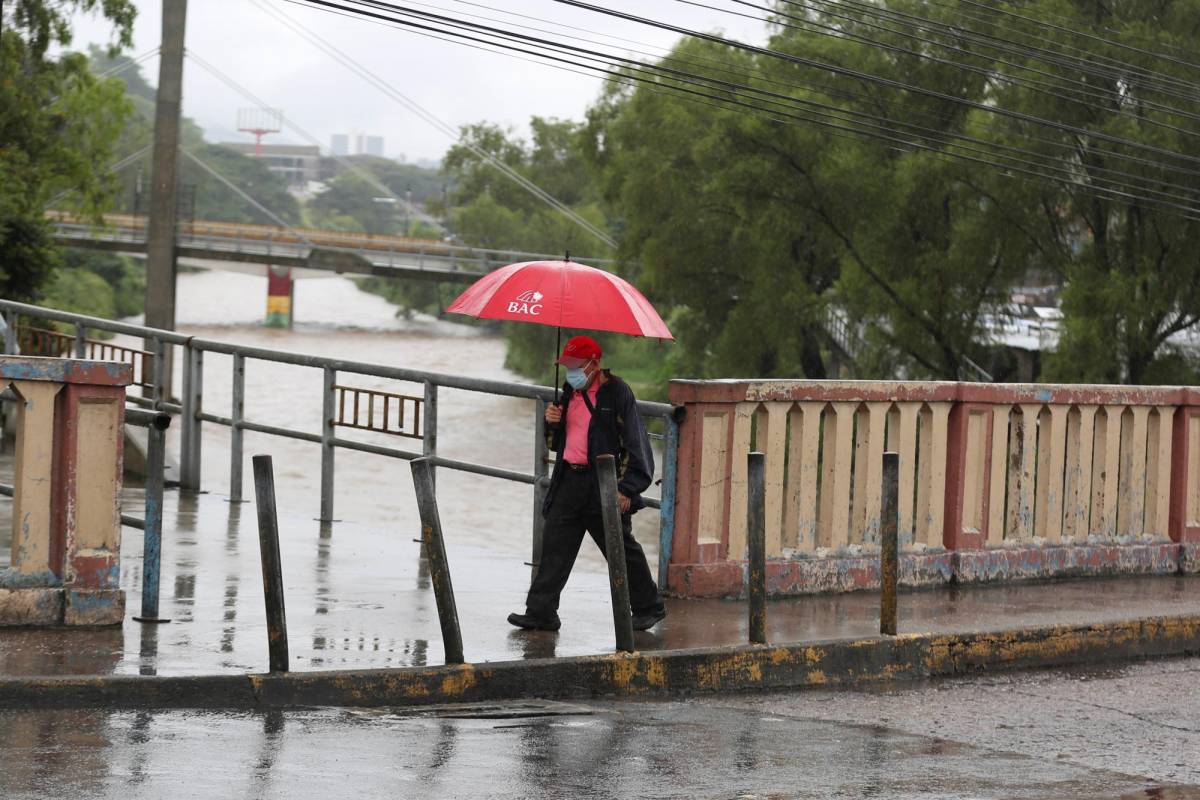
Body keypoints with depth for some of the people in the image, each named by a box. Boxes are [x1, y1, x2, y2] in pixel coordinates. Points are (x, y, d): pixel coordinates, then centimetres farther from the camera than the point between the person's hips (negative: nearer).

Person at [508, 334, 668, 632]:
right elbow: (556, 441, 24)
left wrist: (626, 488, -16)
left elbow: (635, 443, -10)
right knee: (555, 545, -2)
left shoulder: (616, 393, -8)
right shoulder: (570, 392, 14)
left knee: (622, 551, 5)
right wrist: (551, 422, 1)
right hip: (569, 480, 6)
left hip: (604, 485, -6)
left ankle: (648, 607, 20)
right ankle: (541, 613, -2)